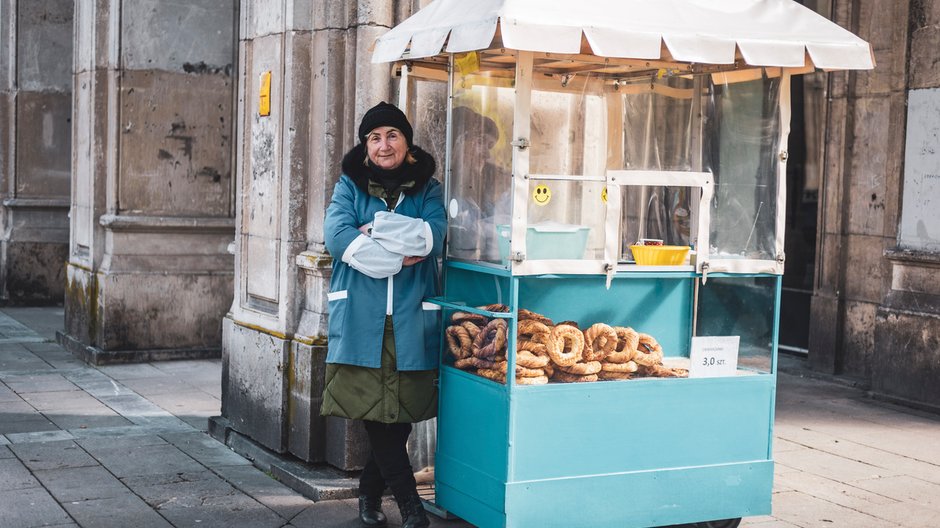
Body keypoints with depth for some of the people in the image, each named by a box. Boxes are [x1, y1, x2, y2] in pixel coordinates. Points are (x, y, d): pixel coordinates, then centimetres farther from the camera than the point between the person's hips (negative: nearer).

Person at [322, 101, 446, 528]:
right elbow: (336, 236, -9)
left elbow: (433, 237, -8)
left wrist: (374, 230, -10)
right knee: (371, 409, -5)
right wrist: (401, 252, -11)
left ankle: (370, 493, 22)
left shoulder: (428, 189, 12)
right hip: (360, 318, -1)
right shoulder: (350, 185, 9)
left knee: (401, 414, 3)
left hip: (411, 319, 1)